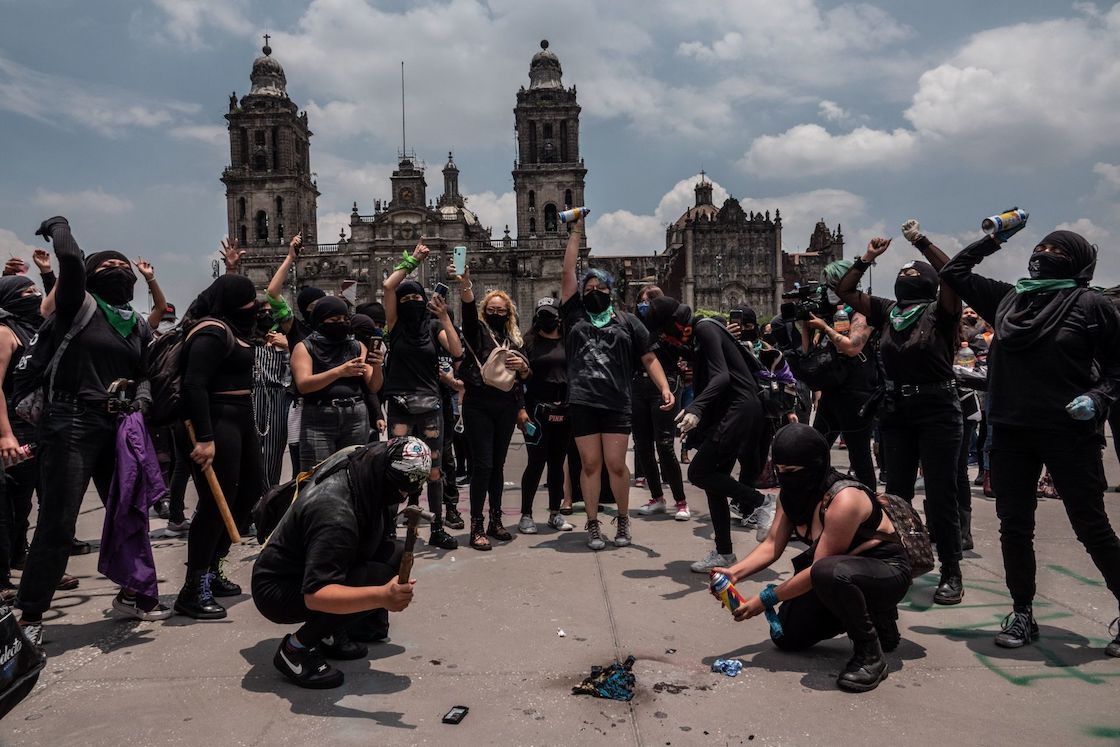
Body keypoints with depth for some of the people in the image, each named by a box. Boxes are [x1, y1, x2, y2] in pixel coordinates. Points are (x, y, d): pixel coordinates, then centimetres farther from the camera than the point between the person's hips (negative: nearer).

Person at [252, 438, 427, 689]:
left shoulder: (355, 457, -10)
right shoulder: (336, 514, -36)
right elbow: (314, 595, -41)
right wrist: (381, 596, -52)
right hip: (276, 591, -10)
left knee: (392, 554, 0)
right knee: (378, 577, -28)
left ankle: (329, 635, 9)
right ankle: (296, 649, -10)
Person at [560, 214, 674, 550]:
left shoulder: (627, 321, 11)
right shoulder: (575, 315, 12)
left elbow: (649, 358, 8)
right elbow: (567, 274, 9)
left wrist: (665, 389, -7)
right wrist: (576, 232, 12)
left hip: (616, 404, -1)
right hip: (581, 404, 1)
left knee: (616, 464, -1)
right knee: (590, 464, 4)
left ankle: (623, 520, 20)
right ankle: (592, 525, 16)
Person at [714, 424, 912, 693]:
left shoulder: (843, 500, -32)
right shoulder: (791, 494, -5)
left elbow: (818, 570, -29)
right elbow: (771, 545, -3)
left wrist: (766, 598, -23)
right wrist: (734, 572, -19)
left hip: (887, 572, -9)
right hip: (842, 569, 9)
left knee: (829, 572, -41)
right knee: (786, 636, 4)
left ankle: (870, 654, -17)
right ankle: (867, 613, 19)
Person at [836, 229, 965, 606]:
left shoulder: (939, 312, -3)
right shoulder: (886, 312, 10)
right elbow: (844, 290, 13)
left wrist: (920, 241, -18)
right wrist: (867, 258, 4)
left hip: (938, 410, -5)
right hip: (895, 411, 5)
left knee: (940, 494, -1)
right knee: (897, 490, 12)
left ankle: (951, 573, 8)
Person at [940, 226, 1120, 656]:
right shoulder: (1007, 297, 10)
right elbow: (954, 272, 19)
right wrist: (992, 239, 16)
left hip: (1069, 433, -4)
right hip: (1011, 431, 4)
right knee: (1014, 525, 8)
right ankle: (1022, 616, 20)